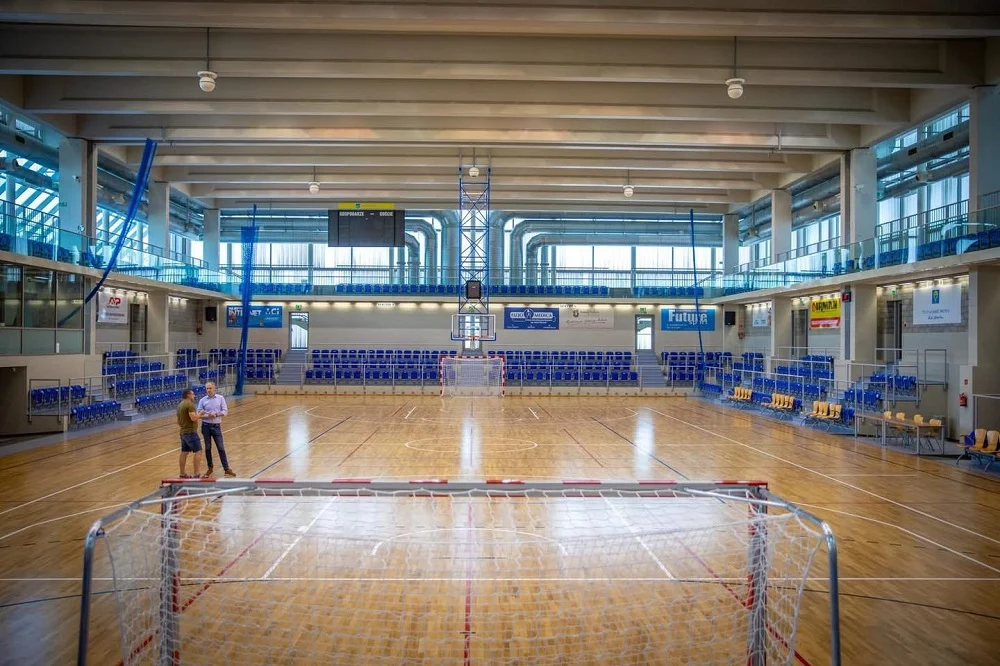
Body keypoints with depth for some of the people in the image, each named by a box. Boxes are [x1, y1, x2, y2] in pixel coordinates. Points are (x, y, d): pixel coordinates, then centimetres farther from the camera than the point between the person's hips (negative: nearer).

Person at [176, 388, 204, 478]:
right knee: (198, 451, -8)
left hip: (183, 432, 10)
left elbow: (178, 421, 22)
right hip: (191, 432, -10)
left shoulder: (180, 405, 15)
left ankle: (182, 474, 19)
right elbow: (193, 418, -24)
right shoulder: (190, 404, -15)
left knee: (184, 452, 14)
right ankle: (196, 474, -11)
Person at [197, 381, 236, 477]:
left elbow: (225, 411, -4)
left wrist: (216, 414, -20)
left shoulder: (220, 398, -2)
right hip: (206, 426, 1)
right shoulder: (202, 400, -2)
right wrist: (207, 416, -20)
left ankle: (227, 469, 6)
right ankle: (210, 468, 23)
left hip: (216, 426, -1)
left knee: (221, 448, 1)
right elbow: (199, 414, -3)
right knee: (208, 448, 9)